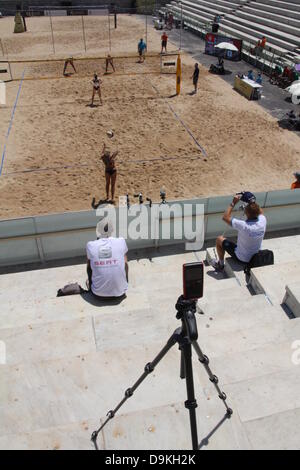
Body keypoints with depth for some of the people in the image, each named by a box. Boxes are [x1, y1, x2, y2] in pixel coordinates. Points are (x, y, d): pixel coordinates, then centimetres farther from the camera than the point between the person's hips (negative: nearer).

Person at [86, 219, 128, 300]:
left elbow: (89, 267, 9)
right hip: (119, 293, -1)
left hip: (98, 294, 1)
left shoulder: (90, 245, -6)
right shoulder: (121, 242, -7)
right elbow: (125, 264, 5)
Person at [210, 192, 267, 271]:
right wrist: (253, 202, -2)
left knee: (220, 239, 11)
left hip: (242, 258, -5)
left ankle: (220, 264, 31)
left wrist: (233, 203, -18)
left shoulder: (243, 226, -36)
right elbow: (260, 213, 6)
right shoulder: (263, 221, -20)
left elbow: (225, 217, -23)